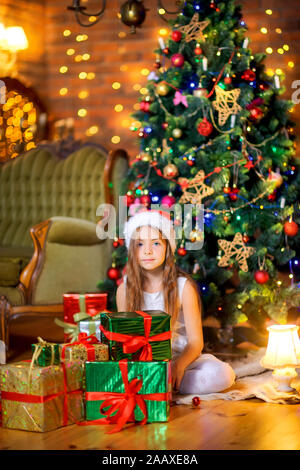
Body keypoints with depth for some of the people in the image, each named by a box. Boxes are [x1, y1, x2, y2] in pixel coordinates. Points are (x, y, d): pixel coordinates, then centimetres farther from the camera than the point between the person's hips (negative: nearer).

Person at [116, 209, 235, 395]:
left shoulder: (183, 287, -7)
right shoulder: (125, 289, -1)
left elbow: (195, 342, -7)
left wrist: (178, 366, -27)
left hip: (180, 357, 0)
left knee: (223, 374, -29)